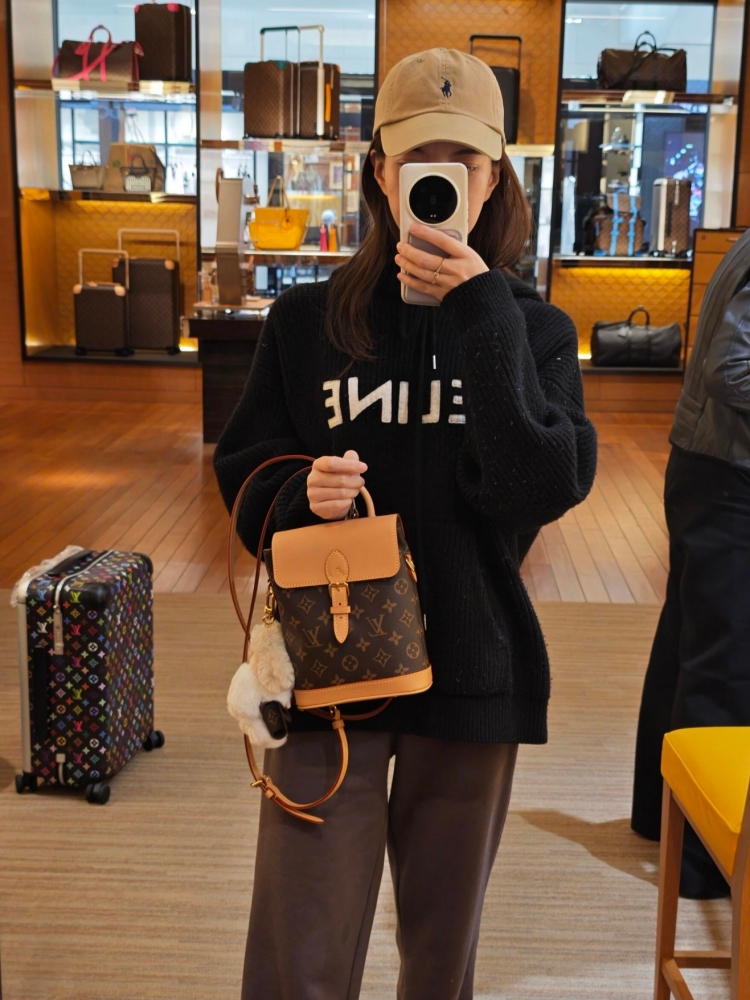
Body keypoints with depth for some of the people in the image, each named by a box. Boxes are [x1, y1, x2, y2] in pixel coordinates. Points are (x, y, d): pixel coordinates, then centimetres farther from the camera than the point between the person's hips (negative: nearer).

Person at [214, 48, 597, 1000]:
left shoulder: (534, 327, 0)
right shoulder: (306, 320, 0)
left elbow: (549, 486, -15)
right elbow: (243, 469, 5)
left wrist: (483, 317, -19)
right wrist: (301, 492, -17)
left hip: (473, 668, 1)